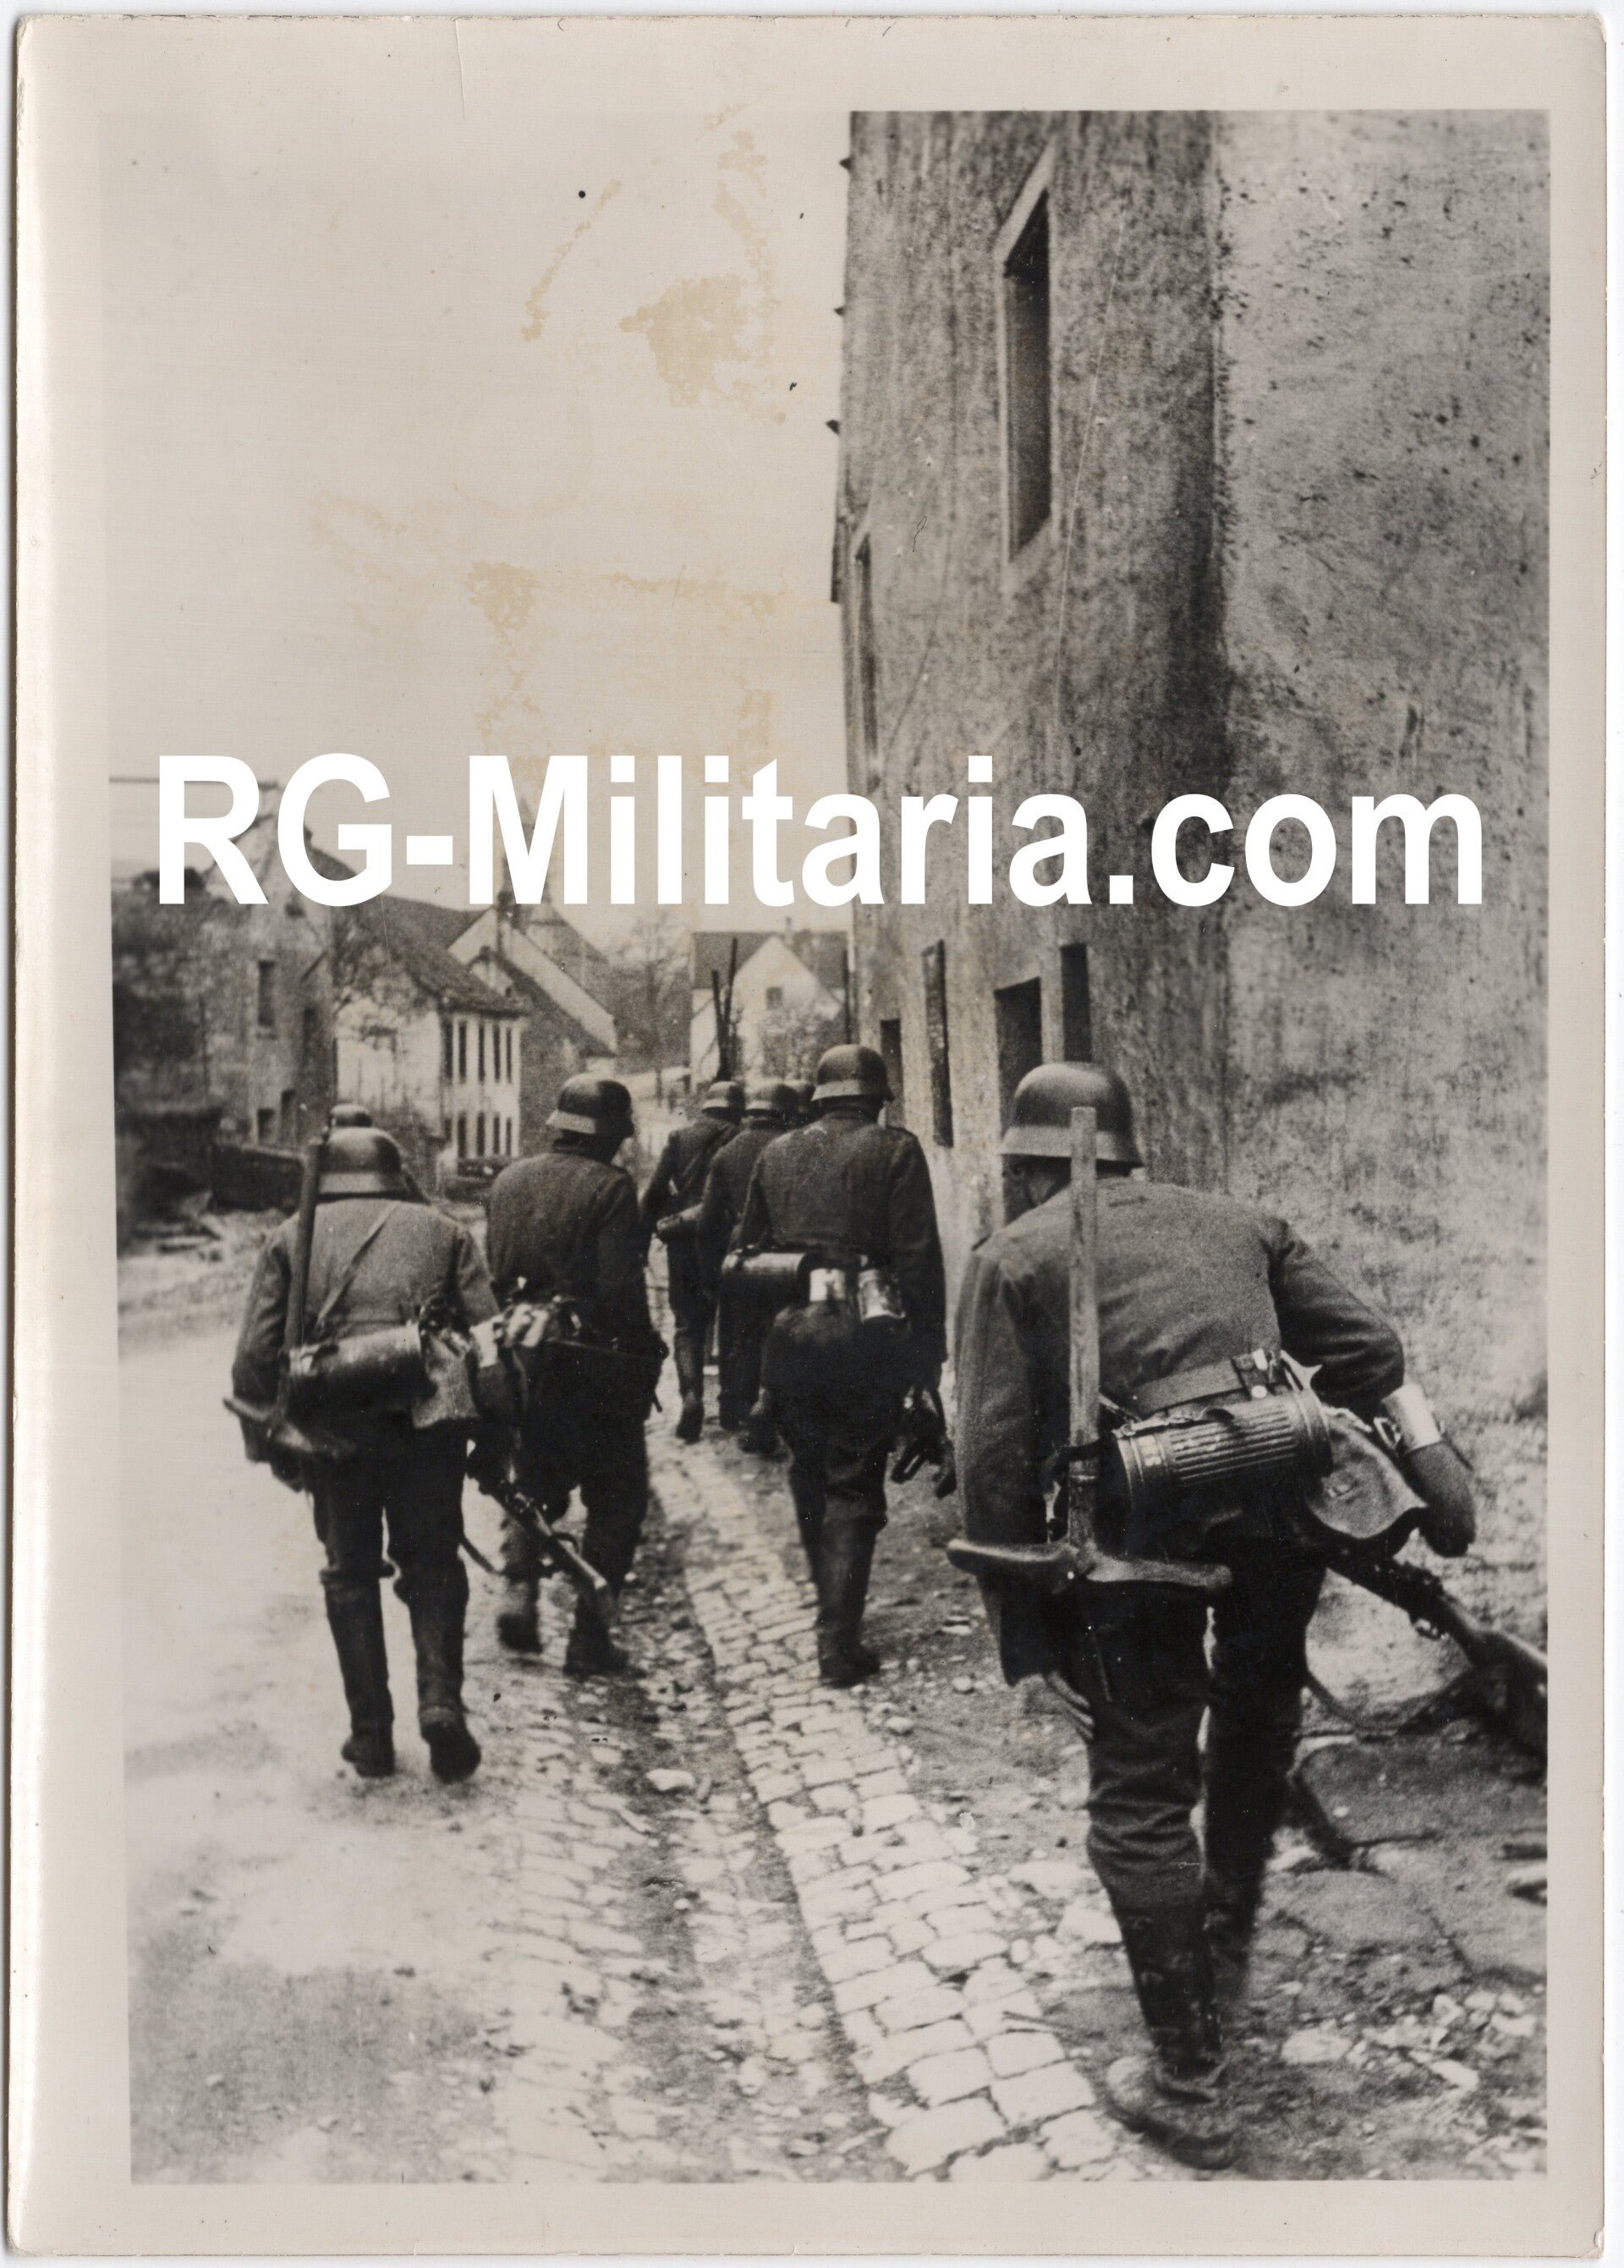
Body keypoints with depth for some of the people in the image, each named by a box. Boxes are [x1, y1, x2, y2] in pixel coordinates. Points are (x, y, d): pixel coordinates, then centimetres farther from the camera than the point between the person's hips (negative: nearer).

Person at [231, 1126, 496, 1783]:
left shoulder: (292, 1239, 14)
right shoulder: (441, 1231, 15)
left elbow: (254, 1363, 3)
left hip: (335, 1419, 0)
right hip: (428, 1416, 0)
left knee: (351, 1574, 15)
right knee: (432, 1563, 16)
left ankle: (371, 1734, 14)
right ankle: (440, 1699, -2)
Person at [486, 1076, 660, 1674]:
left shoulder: (508, 1180, 7)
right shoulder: (610, 1186, -11)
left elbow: (490, 1273, 11)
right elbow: (621, 1289, -17)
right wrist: (642, 1360, -8)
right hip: (594, 1359, -5)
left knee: (535, 1480, 22)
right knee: (614, 1496, 9)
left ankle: (518, 1585, -1)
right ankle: (589, 1636, 7)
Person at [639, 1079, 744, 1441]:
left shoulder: (679, 1138, 5)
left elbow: (655, 1193, 1)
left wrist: (641, 1245, 2)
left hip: (683, 1245, 0)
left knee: (687, 1325, 5)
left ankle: (691, 1394, -15)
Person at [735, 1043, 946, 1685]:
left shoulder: (776, 1154, 10)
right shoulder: (895, 1152, -3)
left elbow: (745, 1246, 13)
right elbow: (919, 1255, -7)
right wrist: (928, 1353, -3)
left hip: (788, 1337, 4)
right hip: (865, 1339, -4)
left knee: (811, 1478, 21)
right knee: (854, 1489, 3)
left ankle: (832, 1604, 35)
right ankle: (839, 1642, 1)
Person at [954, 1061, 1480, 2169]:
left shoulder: (1013, 1258, 9)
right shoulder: (1233, 1221, 21)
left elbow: (997, 1458, 1)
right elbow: (1366, 1346, 13)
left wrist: (1029, 1637, 6)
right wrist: (1425, 1468, 17)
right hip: (1284, 1502, 4)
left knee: (1142, 1804, 10)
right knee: (1256, 1715, 30)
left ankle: (1189, 2087, 19)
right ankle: (1226, 1936, 46)